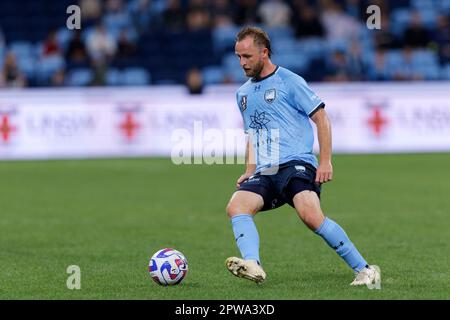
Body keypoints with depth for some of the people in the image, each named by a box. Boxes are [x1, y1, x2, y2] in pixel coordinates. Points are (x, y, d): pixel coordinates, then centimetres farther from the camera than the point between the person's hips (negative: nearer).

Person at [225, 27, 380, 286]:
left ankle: (364, 270, -20)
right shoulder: (243, 93, 21)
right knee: (236, 206, -22)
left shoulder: (289, 81, 1)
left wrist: (326, 162, -9)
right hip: (264, 173, 7)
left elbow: (321, 118, -1)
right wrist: (249, 172, 18)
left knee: (311, 215, -29)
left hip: (296, 164, -7)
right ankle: (253, 265, -41)